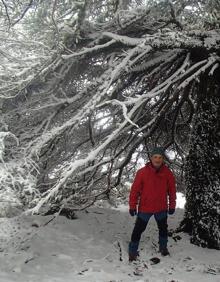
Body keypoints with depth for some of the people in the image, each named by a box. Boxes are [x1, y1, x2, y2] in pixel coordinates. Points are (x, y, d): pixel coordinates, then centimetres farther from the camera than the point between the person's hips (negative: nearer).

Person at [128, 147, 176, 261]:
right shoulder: (142, 172, -15)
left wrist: (172, 206, 6)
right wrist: (132, 206, -7)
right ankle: (132, 251, 21)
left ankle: (163, 247, 43)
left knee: (163, 228, 21)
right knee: (138, 229, 4)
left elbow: (172, 190, 3)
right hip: (144, 208, -3)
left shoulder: (168, 173, -7)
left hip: (161, 208, 3)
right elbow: (135, 190, -10)